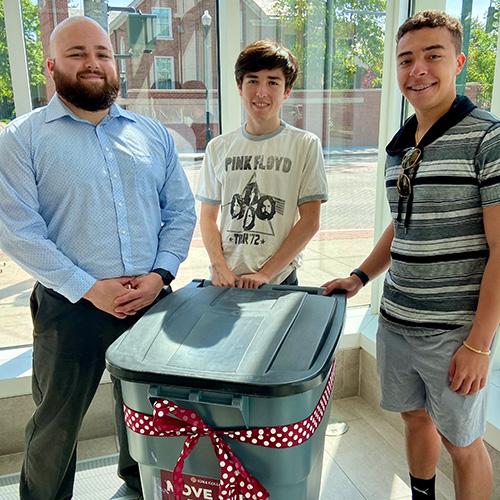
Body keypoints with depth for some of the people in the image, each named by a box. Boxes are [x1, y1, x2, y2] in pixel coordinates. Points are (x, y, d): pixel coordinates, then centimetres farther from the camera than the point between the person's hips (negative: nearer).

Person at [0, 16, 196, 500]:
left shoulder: (152, 134, 7)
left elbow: (180, 211, 6)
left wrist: (160, 275, -9)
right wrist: (89, 288, -16)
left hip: (152, 298, 4)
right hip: (70, 306, -3)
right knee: (56, 421, 13)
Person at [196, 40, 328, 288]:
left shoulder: (305, 145, -3)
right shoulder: (219, 147, 4)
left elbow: (309, 221, -6)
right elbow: (208, 217, 5)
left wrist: (265, 273, -12)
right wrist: (220, 268, -9)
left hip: (279, 282, -1)